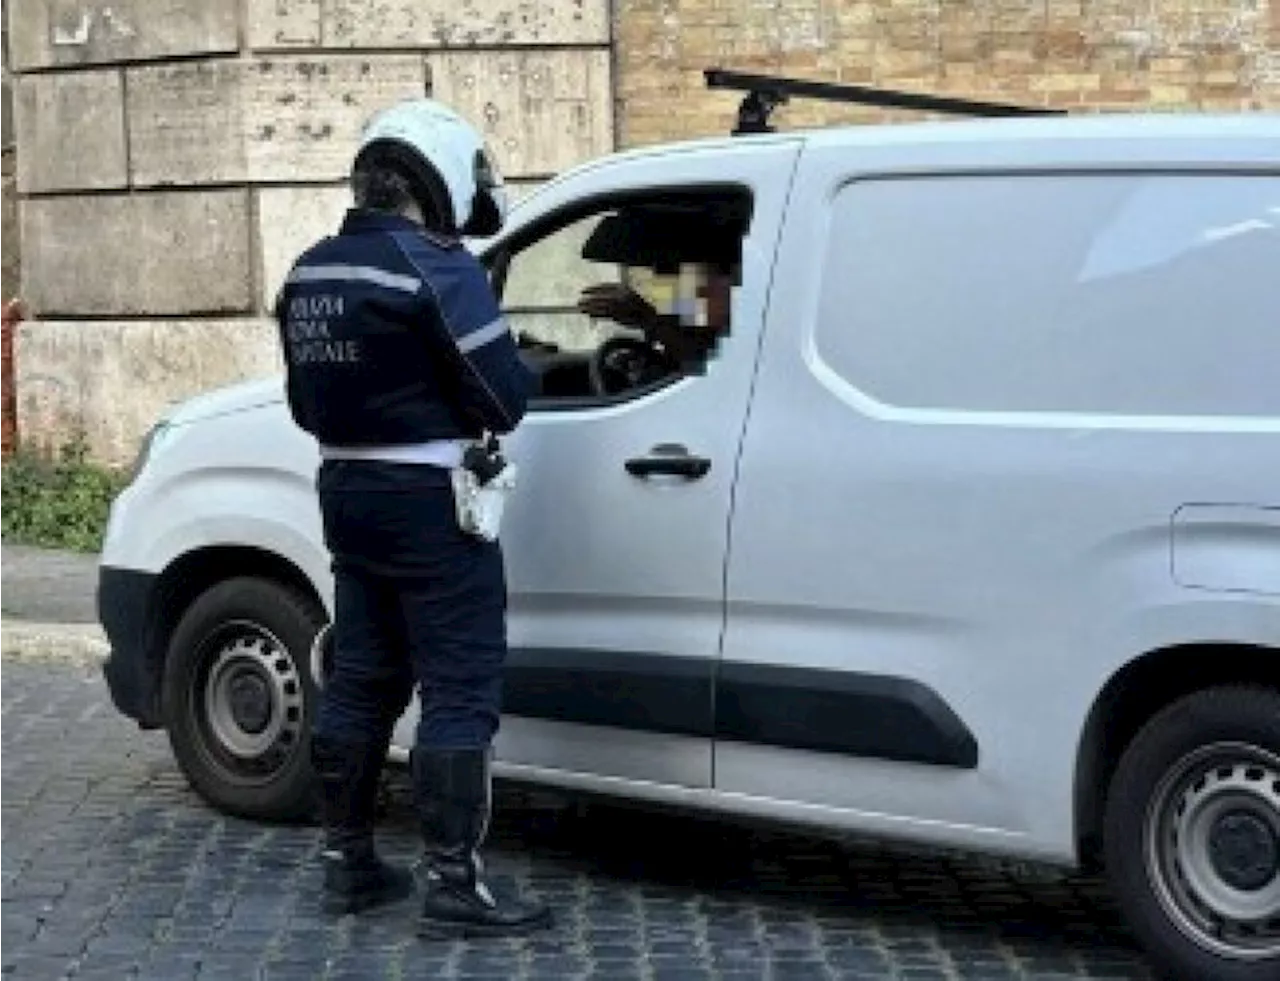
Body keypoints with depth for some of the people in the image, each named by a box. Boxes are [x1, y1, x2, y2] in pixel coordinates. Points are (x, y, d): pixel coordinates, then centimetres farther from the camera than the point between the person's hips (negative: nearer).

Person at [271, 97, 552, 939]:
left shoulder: (309, 274, 9)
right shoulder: (435, 268, -17)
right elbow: (505, 399, -16)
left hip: (347, 491, 8)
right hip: (428, 501, -8)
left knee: (361, 680, 16)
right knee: (461, 691, -2)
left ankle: (349, 860, 24)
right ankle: (453, 883, -1)